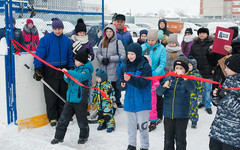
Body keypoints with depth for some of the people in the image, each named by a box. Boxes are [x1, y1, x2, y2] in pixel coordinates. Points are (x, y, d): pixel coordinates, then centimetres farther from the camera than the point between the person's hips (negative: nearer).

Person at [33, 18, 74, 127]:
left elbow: (70, 56, 12)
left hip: (63, 71, 3)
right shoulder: (46, 39, -7)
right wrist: (38, 70, -12)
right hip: (50, 72, -3)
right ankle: (52, 117, 14)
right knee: (51, 96, 1)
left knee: (63, 95, 11)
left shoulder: (67, 40, 4)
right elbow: (39, 55, -7)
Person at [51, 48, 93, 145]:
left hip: (81, 99, -7)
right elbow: (70, 81, 20)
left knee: (81, 120, 6)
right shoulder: (76, 68, 12)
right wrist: (66, 77, -1)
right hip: (70, 98, 7)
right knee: (63, 118, 8)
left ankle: (84, 136, 27)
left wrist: (69, 72, -25)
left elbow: (80, 77, -29)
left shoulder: (87, 70, -9)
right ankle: (59, 137, 18)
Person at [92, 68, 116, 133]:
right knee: (100, 115, 15)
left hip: (107, 105, -7)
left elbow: (112, 94, -12)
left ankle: (111, 126, 10)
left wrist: (113, 102, -11)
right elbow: (94, 93, 17)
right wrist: (93, 101, 21)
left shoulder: (108, 85, -17)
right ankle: (102, 124, 32)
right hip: (100, 104, 7)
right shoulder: (97, 84, 5)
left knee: (108, 115, -3)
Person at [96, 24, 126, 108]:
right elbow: (98, 53, 14)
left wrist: (110, 59, -13)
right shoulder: (102, 42, 10)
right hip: (103, 69, 3)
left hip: (114, 70, -3)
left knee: (115, 86, 7)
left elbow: (122, 56, -8)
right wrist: (102, 59, -8)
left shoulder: (118, 42, -4)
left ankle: (117, 101, 26)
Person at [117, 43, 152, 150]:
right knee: (130, 125, 16)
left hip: (142, 102, -5)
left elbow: (144, 83, -21)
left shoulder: (145, 66, -10)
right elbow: (120, 81, 9)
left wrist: (131, 79, -34)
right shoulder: (125, 67, 6)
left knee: (142, 126, 3)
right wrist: (122, 84, -14)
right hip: (129, 101, 5)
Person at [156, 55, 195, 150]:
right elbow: (158, 92, -4)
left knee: (180, 140, 7)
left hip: (182, 115, -3)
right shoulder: (168, 78, 3)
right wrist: (164, 86, -26)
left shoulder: (188, 80, -4)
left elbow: (191, 88, -26)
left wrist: (185, 79, -45)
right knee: (168, 140, 15)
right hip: (168, 114, 3)